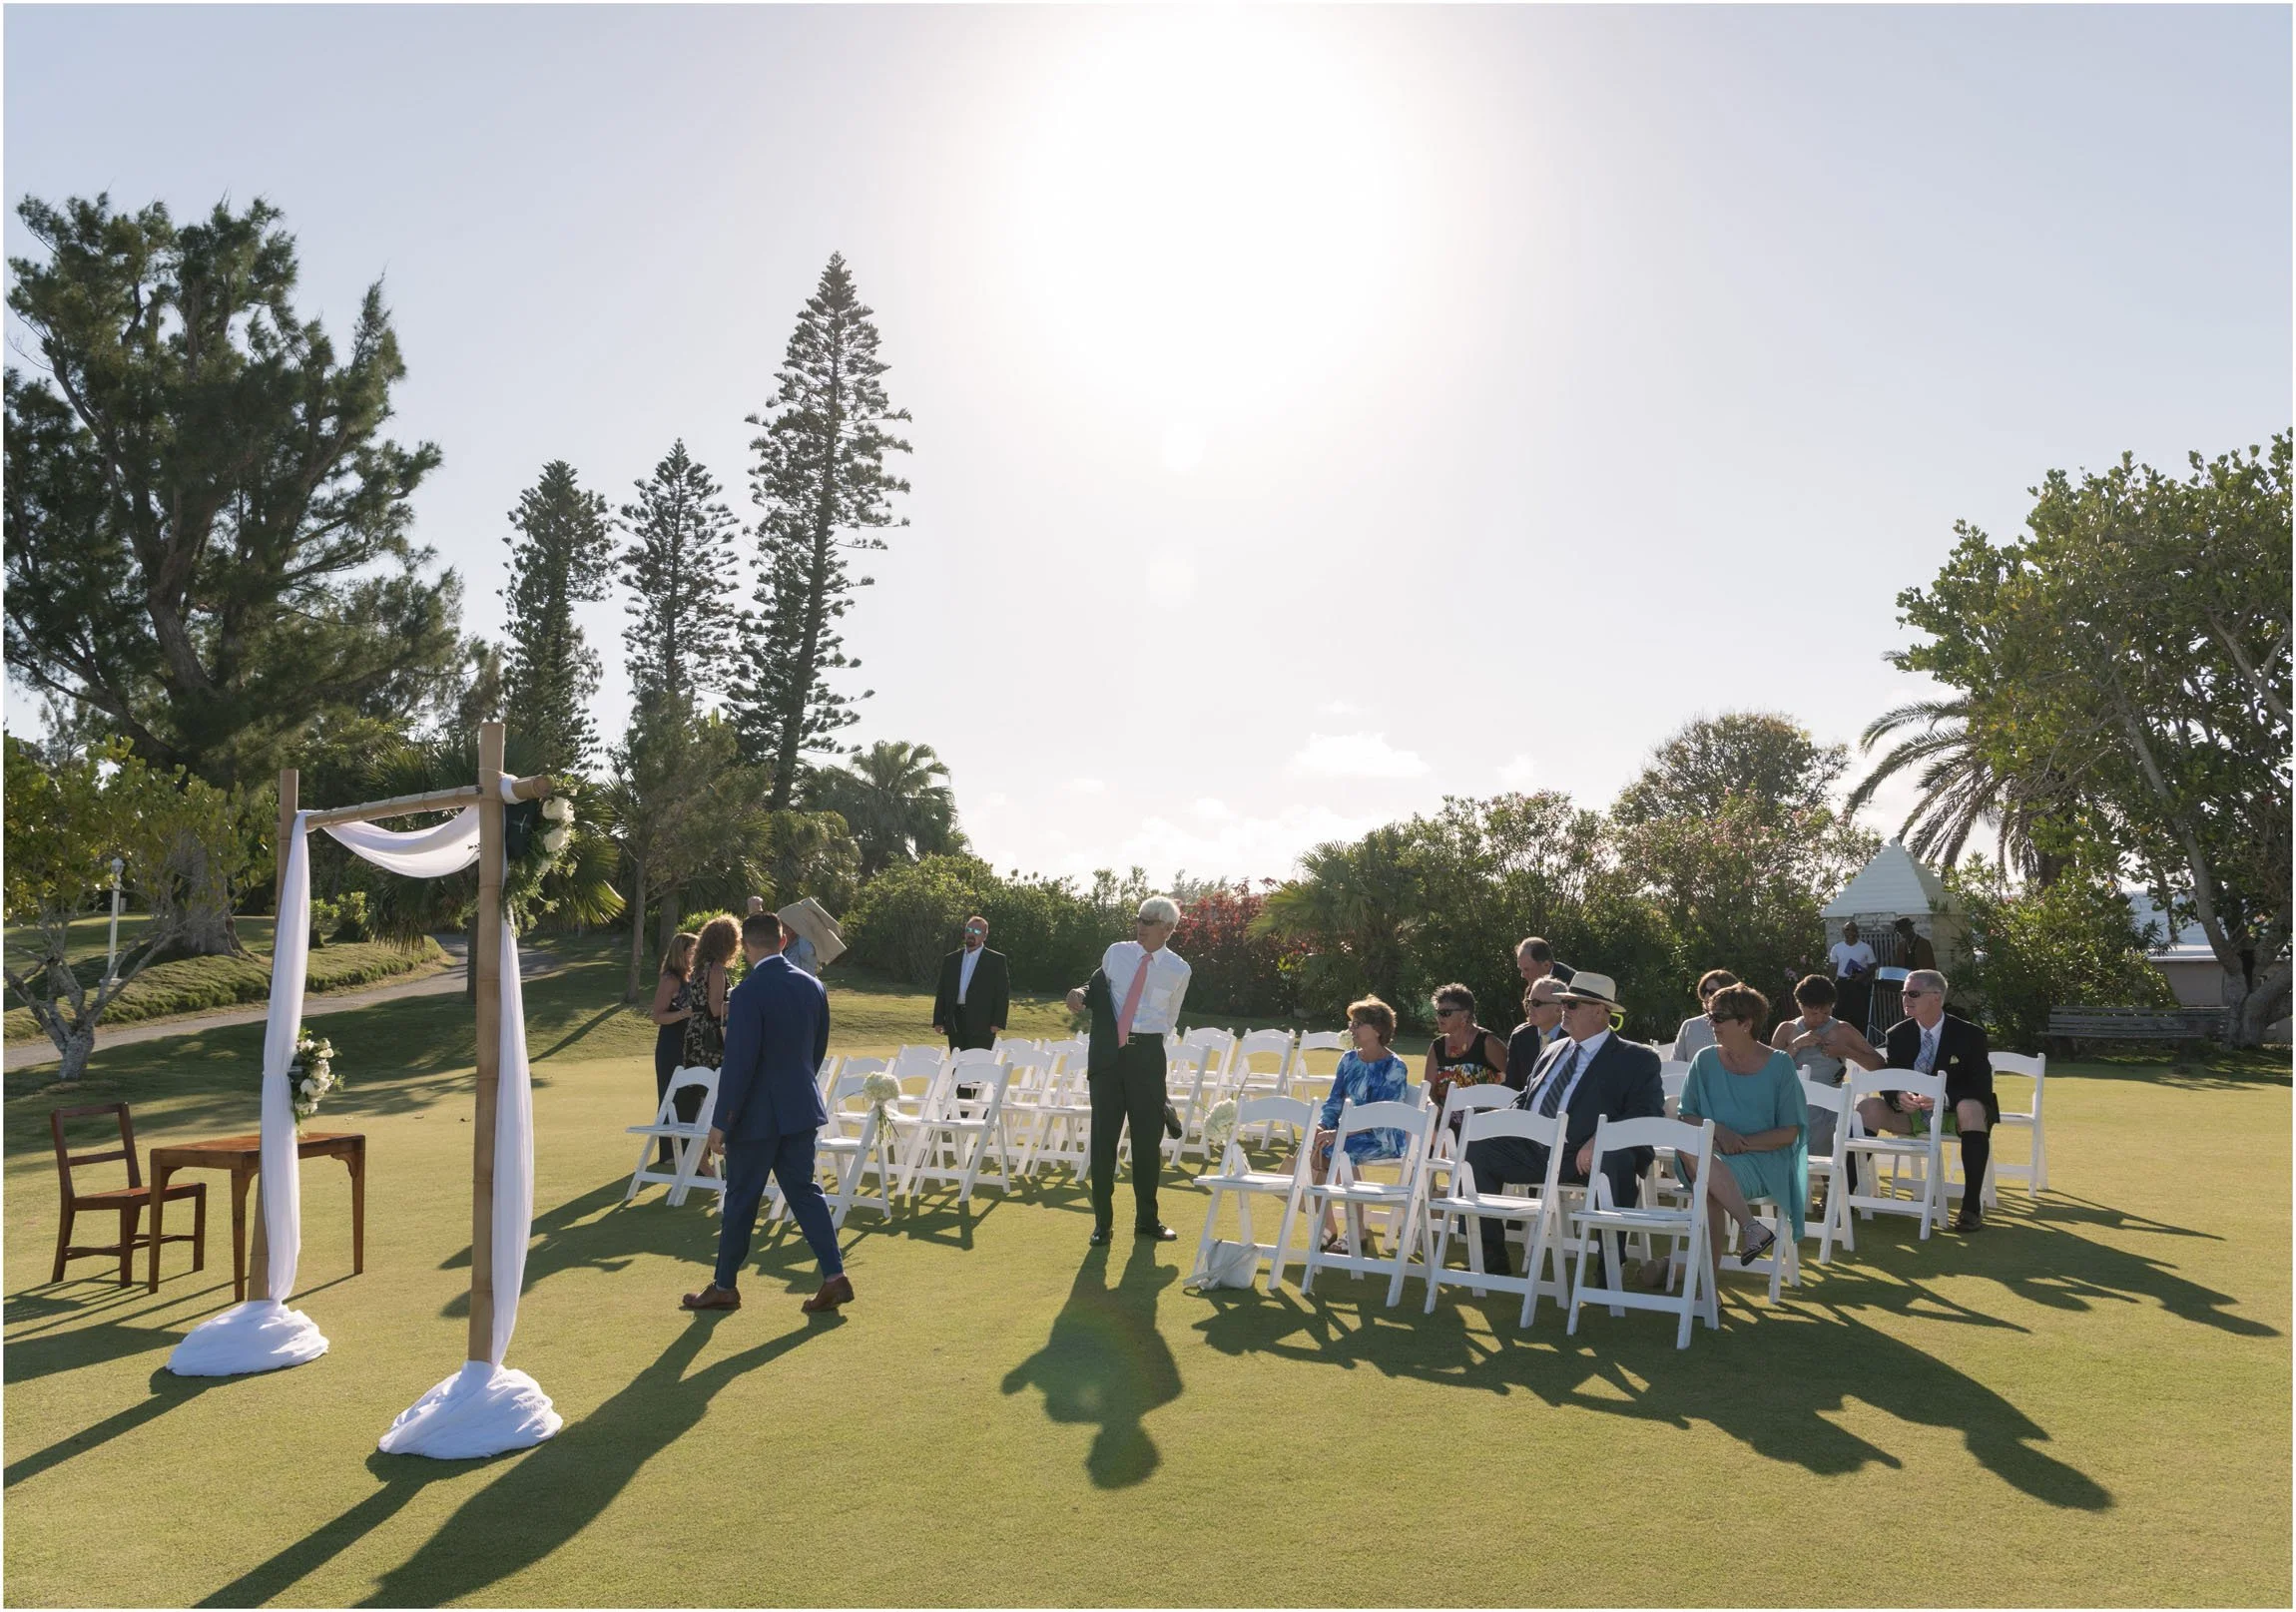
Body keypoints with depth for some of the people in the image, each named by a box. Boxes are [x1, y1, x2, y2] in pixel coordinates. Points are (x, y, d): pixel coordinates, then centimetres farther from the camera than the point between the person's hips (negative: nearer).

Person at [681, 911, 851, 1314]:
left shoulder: (749, 993, -19)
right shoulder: (812, 986, 3)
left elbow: (739, 1062, -19)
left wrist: (721, 1121, -12)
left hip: (757, 1113, -6)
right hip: (802, 1107, 6)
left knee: (741, 1200, 7)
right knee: (804, 1190, 12)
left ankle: (724, 1286, 21)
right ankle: (835, 1276, 5)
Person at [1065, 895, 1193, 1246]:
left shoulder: (1178, 970, 0)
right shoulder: (1116, 953, 2)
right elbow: (1099, 986, 16)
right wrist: (1081, 994, -6)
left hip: (1147, 1054, 0)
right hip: (1107, 1052, 0)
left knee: (1148, 1138, 6)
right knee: (1103, 1137, 2)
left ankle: (1146, 1220, 21)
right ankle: (1102, 1222, 13)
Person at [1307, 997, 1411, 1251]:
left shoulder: (1394, 1068, -12)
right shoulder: (1349, 1059, 8)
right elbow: (1333, 1102, 9)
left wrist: (1338, 1133, -29)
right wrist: (1321, 1127, -13)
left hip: (1384, 1140, -6)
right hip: (1351, 1132, 6)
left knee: (1334, 1150, -29)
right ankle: (1328, 1228, -8)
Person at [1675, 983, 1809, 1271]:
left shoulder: (1779, 1065, 2)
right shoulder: (1705, 1061, 9)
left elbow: (1789, 1133, -1)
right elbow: (1686, 1116, 8)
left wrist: (1743, 1143, -14)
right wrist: (1717, 1131, -13)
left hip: (1762, 1159, -3)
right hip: (1710, 1152, 3)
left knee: (1708, 1186, -33)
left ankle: (1708, 1270, -19)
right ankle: (1751, 1227, -34)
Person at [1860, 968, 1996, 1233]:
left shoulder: (1969, 1035, -7)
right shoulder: (1898, 1034, 2)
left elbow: (1982, 1088, -12)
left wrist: (1943, 1096, -31)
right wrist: (1898, 1098, -23)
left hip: (1954, 1113, -3)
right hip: (1911, 1112, 3)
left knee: (1971, 1108, -38)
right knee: (1868, 1108, -23)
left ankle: (1972, 1206, -33)